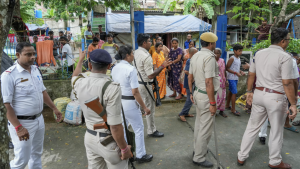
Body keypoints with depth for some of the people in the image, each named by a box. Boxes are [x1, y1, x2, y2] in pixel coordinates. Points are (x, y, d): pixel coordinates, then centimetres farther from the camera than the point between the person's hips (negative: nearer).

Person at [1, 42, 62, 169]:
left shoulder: (35, 69, 4)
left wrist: (54, 108, 14)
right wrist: (18, 127, -21)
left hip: (39, 119, 7)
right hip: (22, 122, -7)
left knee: (37, 153, 21)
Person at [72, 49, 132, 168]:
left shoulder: (80, 83, -5)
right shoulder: (112, 88, -25)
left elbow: (74, 77, 23)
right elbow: (115, 125, -25)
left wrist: (81, 60, 38)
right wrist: (124, 148, -12)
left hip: (90, 137, 6)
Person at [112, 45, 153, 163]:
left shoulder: (114, 69, 3)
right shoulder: (131, 69, -20)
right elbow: (135, 92, -22)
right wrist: (144, 107, -14)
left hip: (118, 102, 8)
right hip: (129, 103, -7)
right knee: (139, 129, 10)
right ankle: (140, 155, 24)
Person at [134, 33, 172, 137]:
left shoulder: (136, 53, 5)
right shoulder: (146, 56, -24)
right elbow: (151, 75, -26)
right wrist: (162, 66, -20)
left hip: (137, 82, 9)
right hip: (145, 85, -9)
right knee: (150, 109, 6)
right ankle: (152, 131, 21)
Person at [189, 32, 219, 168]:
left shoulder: (195, 56, 6)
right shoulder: (210, 57, -20)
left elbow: (190, 77, 13)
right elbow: (209, 83, -23)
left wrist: (191, 93, 22)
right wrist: (213, 103, -19)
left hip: (197, 93, 9)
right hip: (206, 96, -9)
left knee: (199, 124, 22)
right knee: (205, 128, 3)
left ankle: (197, 149, 38)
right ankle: (199, 157, 15)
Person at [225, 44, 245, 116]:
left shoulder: (238, 58, 11)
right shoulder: (232, 58, -14)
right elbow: (227, 68, -16)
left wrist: (241, 72, 1)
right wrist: (236, 73, -21)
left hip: (236, 78, 8)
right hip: (231, 78, -8)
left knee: (231, 92, 16)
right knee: (234, 93, -10)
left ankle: (227, 105, 29)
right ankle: (233, 110, -3)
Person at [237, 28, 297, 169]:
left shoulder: (259, 54, 4)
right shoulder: (285, 57, -14)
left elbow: (251, 75, 8)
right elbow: (287, 83, -17)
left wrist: (249, 91, 17)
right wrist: (293, 104, -12)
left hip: (259, 93, 5)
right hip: (276, 97, -5)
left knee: (252, 127, 15)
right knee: (276, 131, 13)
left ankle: (241, 157, 24)